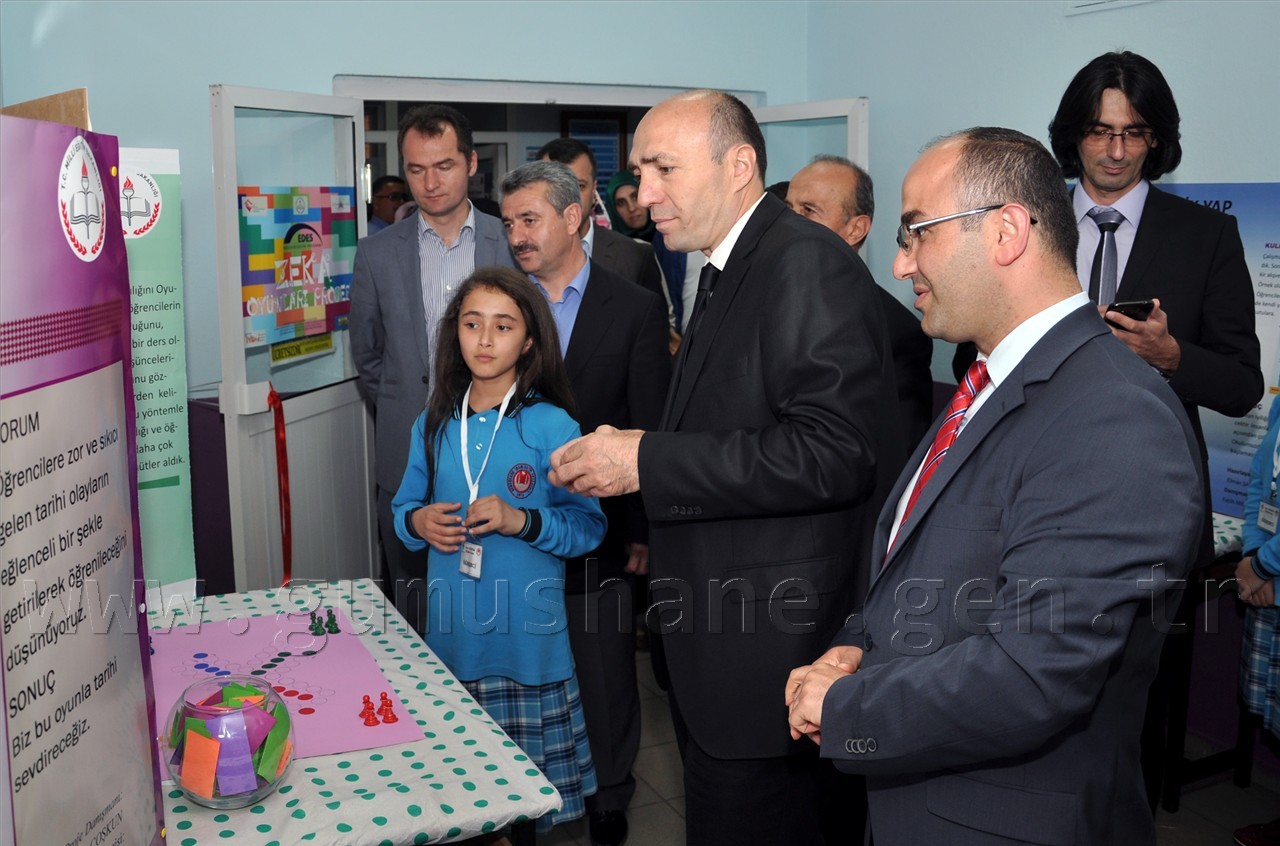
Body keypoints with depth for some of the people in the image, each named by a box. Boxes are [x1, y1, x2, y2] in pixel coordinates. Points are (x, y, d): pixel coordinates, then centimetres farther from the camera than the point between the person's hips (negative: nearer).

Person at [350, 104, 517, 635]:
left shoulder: (511, 245, 1)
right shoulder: (377, 253, 5)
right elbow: (367, 357, 15)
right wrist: (403, 415, 10)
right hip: (407, 459, 1)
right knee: (415, 608, 8)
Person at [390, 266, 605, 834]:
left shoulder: (550, 426, -7)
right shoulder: (433, 425, 6)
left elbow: (588, 526, -7)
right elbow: (404, 506, 15)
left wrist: (522, 521, -21)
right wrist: (417, 521, -7)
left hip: (528, 639, -3)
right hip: (451, 637, 4)